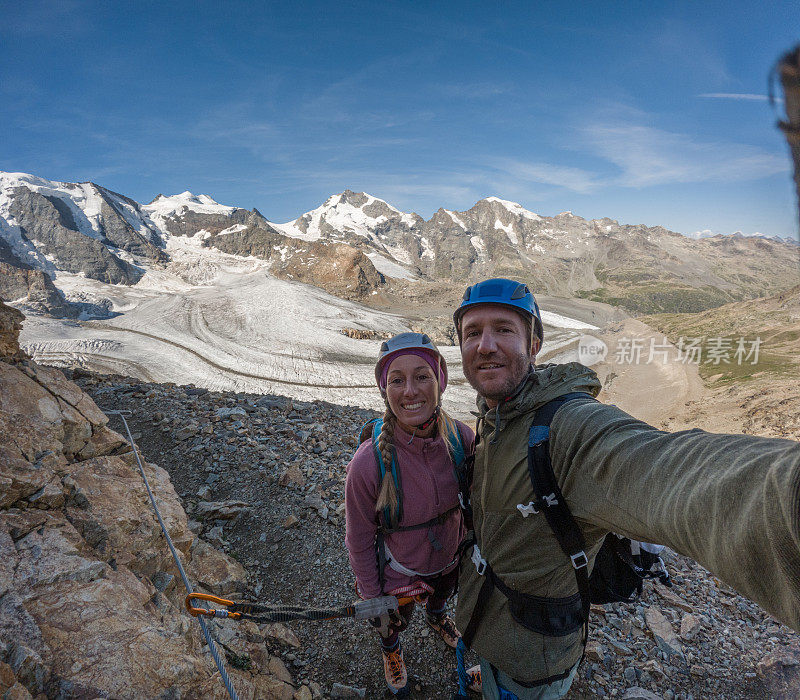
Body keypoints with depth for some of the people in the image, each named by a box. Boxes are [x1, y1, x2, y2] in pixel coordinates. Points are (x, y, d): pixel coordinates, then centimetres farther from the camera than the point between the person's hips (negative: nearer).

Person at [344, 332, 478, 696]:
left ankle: (436, 618, 73)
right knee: (393, 622, 30)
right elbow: (359, 539, -20)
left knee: (440, 598, 37)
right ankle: (390, 649, 66)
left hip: (450, 561, 3)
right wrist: (371, 595, -8)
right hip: (398, 570, -3)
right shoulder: (369, 461, -37)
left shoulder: (462, 438, -27)